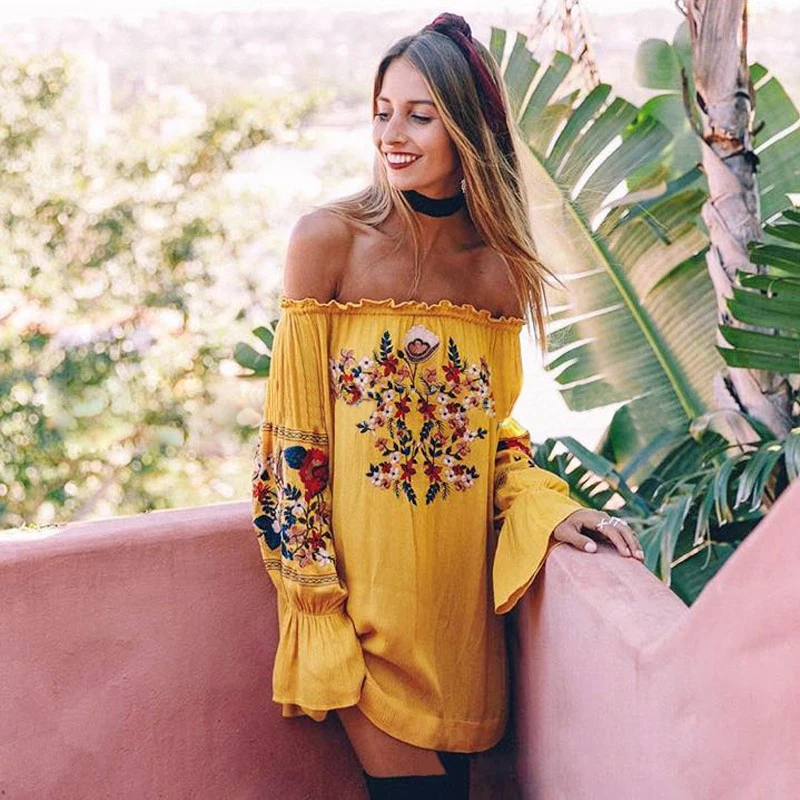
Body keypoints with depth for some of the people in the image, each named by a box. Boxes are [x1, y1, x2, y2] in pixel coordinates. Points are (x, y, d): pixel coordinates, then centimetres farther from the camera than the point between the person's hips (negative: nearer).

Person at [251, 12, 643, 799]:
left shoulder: (500, 267, 1)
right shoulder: (329, 239, -8)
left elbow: (495, 425, 10)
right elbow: (295, 425, -8)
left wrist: (549, 510, -9)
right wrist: (315, 581, -11)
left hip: (459, 580, 3)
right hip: (359, 577, -3)